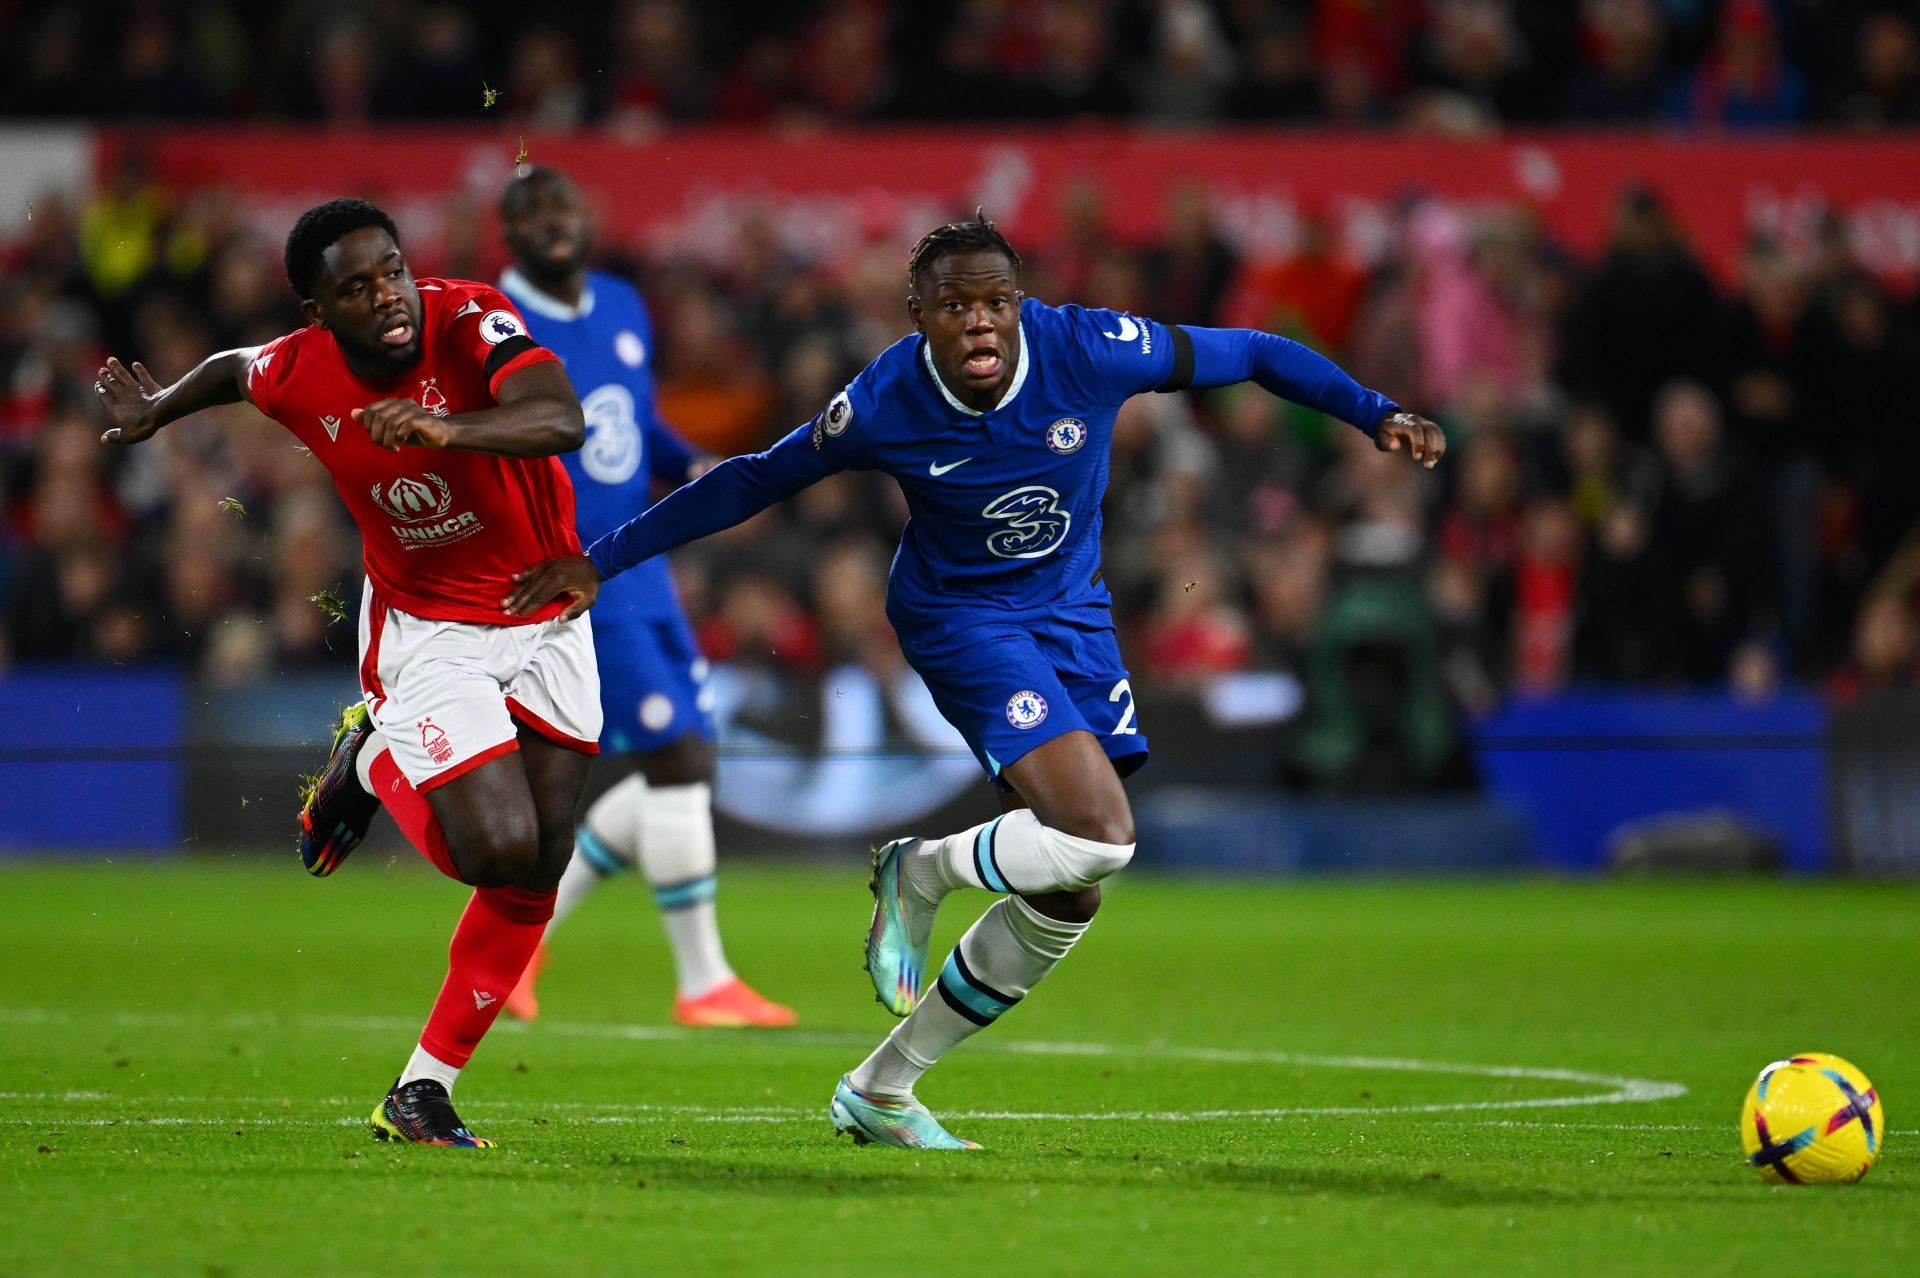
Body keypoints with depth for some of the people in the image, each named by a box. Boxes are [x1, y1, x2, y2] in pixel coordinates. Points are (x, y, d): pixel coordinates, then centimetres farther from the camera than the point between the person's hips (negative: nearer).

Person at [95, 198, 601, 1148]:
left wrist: (446, 429, -55)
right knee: (496, 847, -19)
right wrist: (160, 409, 29)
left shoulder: (468, 319, -23)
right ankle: (371, 763, 13)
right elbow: (234, 370, 10)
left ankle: (423, 1093, 12)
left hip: (548, 617, 1)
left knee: (539, 866, 0)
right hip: (428, 632, -1)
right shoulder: (298, 375, -16)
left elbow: (563, 422, -39)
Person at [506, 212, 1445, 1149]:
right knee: (1096, 838, -27)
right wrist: (600, 561, -5)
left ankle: (879, 1091, 19)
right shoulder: (884, 406, -20)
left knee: (1064, 900, 5)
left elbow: (1249, 355, -4)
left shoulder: (1090, 350, -18)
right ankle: (919, 872, 3)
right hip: (960, 620, -5)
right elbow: (752, 483, -6)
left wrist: (1373, 414, -9)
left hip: (1070, 614, 5)